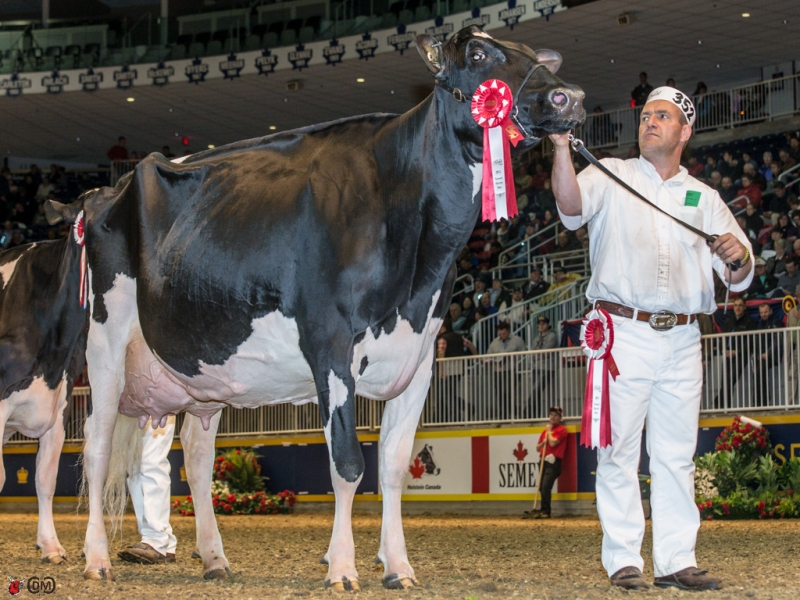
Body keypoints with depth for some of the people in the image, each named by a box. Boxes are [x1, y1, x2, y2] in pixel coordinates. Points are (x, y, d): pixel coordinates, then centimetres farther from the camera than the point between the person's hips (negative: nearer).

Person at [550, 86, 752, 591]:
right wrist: (563, 147, -29)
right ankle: (623, 562, 0)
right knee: (619, 451, -4)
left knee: (677, 454, 5)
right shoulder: (611, 176, 8)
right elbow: (573, 206, -14)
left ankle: (677, 561, 10)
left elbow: (739, 279, 9)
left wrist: (738, 255, -15)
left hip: (682, 340, 3)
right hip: (624, 335, -3)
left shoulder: (704, 198, 15)